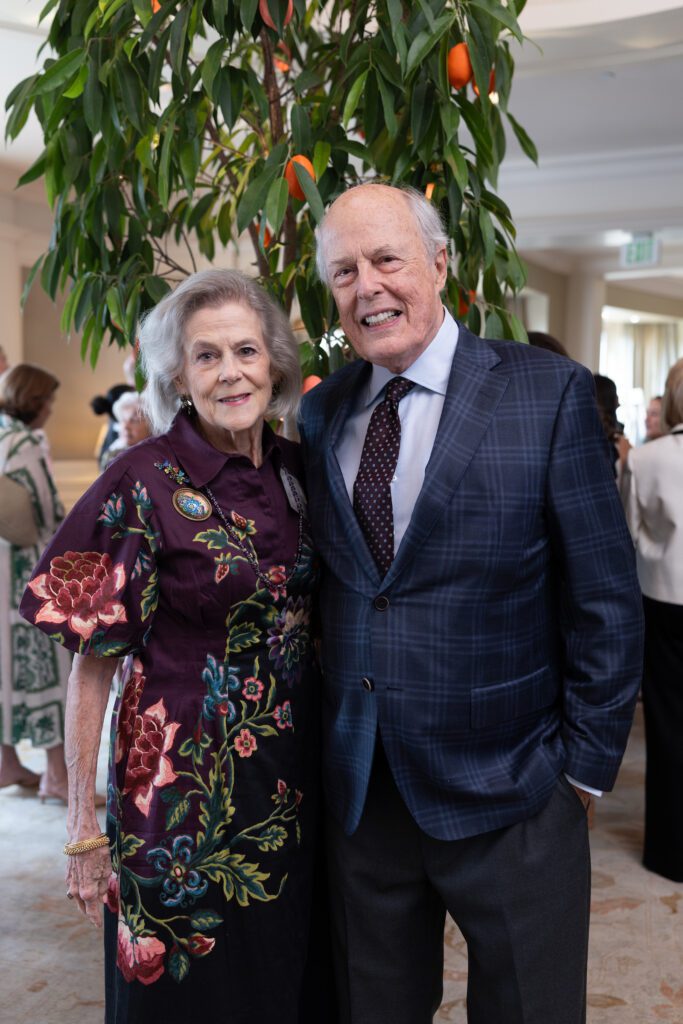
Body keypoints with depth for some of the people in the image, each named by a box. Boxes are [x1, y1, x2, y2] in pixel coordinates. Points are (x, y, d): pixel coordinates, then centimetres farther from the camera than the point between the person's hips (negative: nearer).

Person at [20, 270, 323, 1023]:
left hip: (293, 784, 5)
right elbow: (93, 658, -12)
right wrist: (85, 823, -11)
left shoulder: (295, 471, 1)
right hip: (185, 786, -5)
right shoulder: (143, 483, -14)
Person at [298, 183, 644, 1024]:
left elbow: (604, 601, -7)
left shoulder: (548, 393, -9)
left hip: (504, 795, -3)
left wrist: (585, 764, -6)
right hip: (357, 790, 4)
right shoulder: (320, 411, 4)